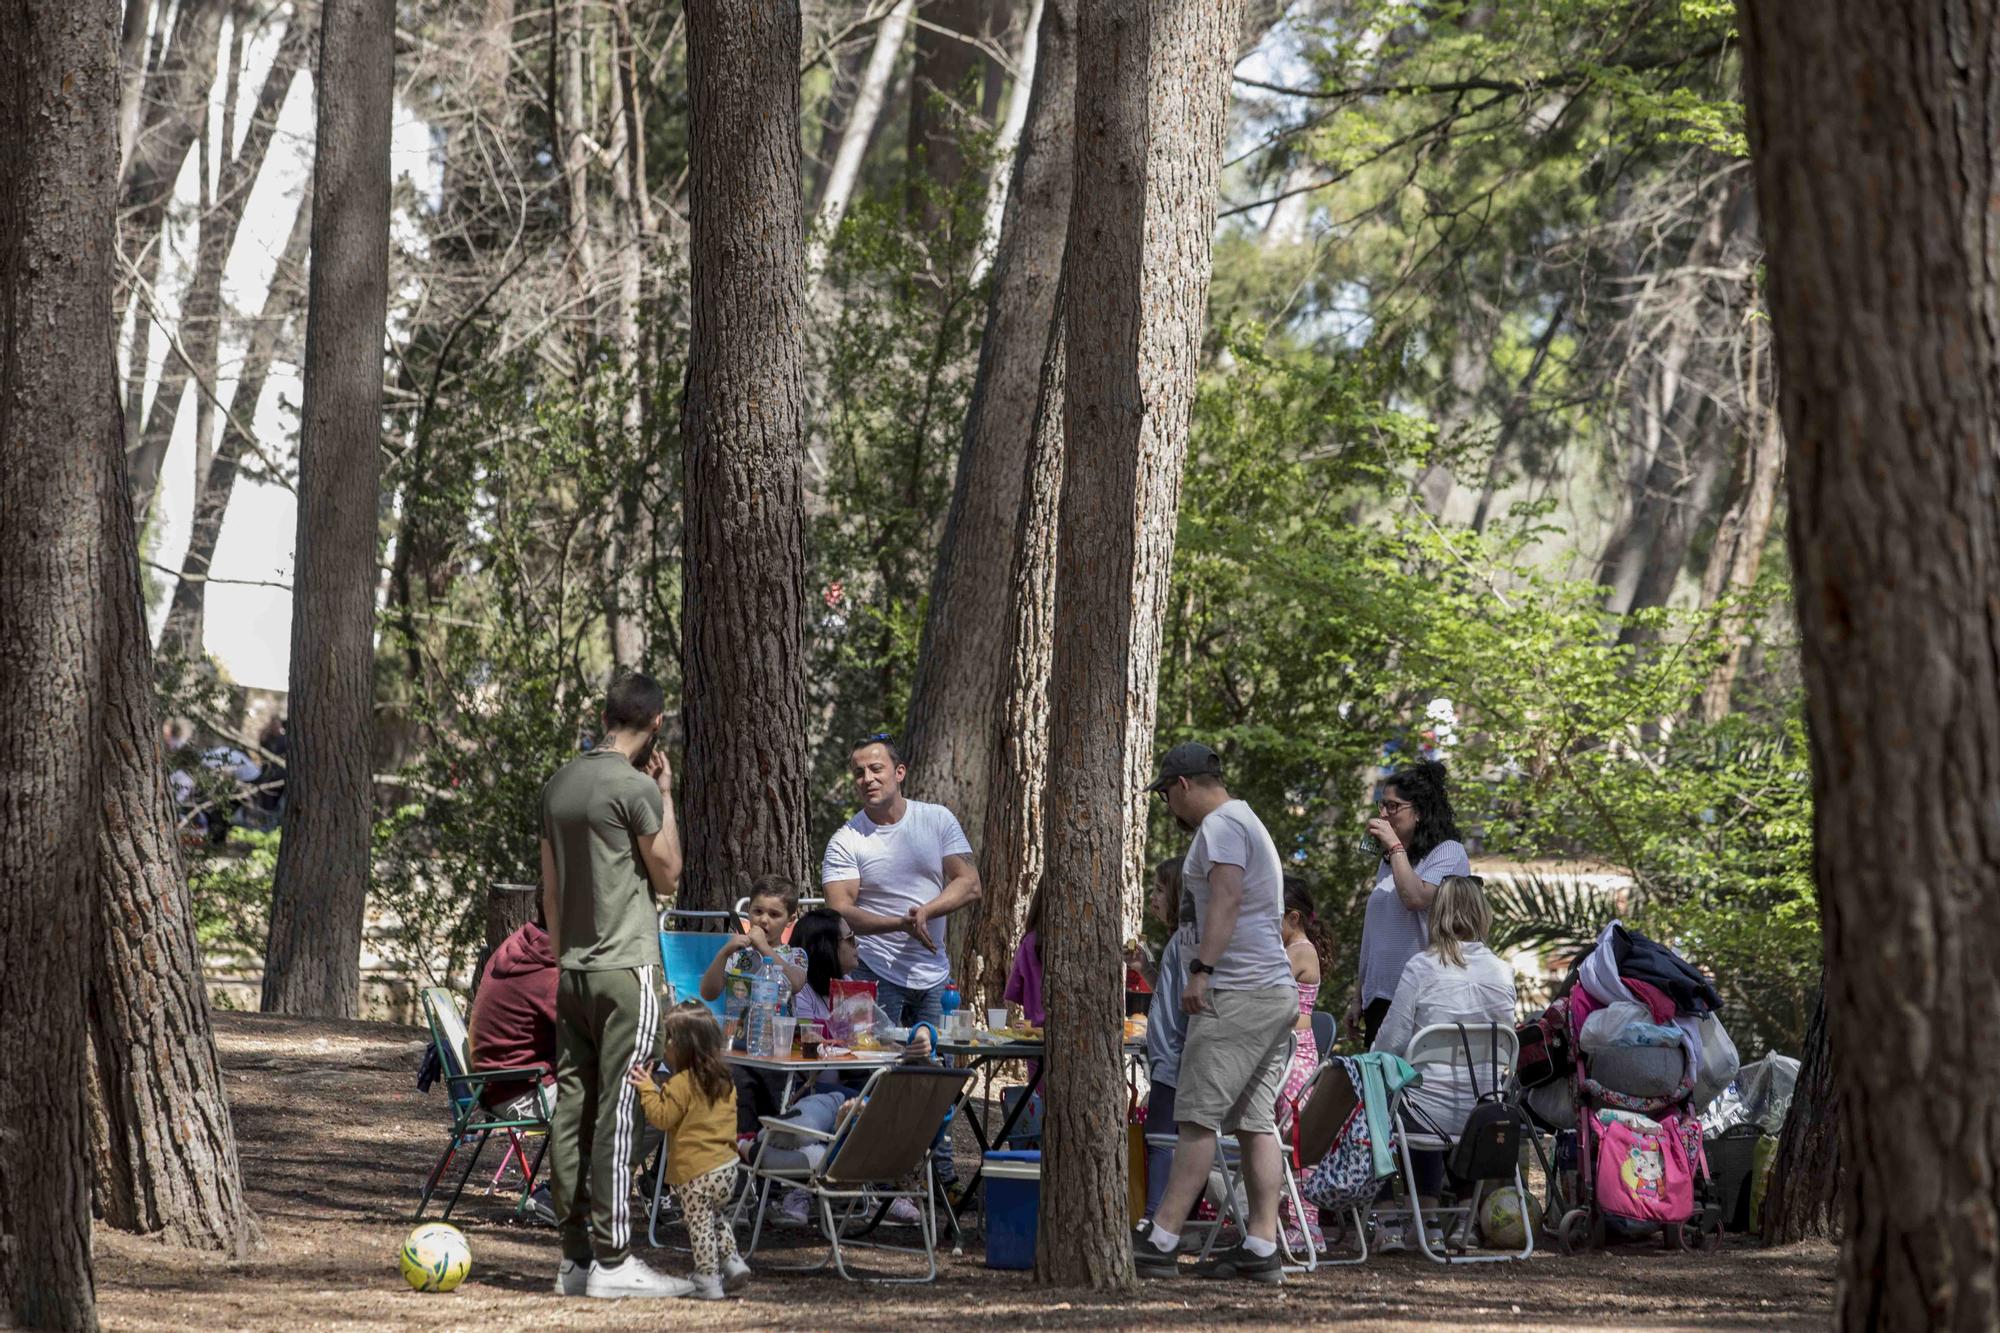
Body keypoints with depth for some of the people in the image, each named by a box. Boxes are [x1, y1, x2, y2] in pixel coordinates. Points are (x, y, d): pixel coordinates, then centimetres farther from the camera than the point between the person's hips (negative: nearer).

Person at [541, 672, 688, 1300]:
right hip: (627, 968, -7)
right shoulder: (636, 787, -12)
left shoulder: (559, 785, 12)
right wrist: (666, 798, 3)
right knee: (618, 1113, -6)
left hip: (573, 969, 7)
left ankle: (575, 1258, 9)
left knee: (572, 1112, 6)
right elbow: (668, 876, -2)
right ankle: (612, 1261, -7)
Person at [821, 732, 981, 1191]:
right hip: (878, 975, -3)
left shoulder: (938, 821, 4)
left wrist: (926, 911, -19)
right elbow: (840, 911, -14)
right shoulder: (846, 841, -4)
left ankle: (941, 1166, 16)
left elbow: (969, 884, -1)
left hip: (933, 976, 3)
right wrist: (903, 924, -27)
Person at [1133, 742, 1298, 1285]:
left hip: (1239, 993, -10)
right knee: (1256, 1122, 6)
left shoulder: (1220, 825, -6)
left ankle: (1159, 1243, -14)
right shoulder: (1249, 823, 26)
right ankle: (1262, 1248, 1)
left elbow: (1226, 899, -19)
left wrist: (1201, 970, -25)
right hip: (1278, 991, 10)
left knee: (1198, 1116, -11)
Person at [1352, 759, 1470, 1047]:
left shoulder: (1448, 853, -2)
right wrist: (1358, 997, 22)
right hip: (1380, 996, 7)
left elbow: (1416, 899, -21)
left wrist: (1396, 847, -11)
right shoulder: (1388, 861, 21)